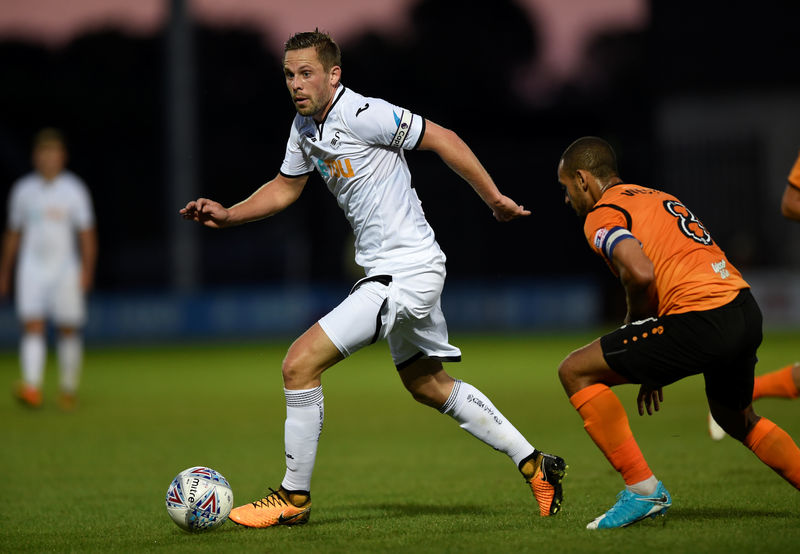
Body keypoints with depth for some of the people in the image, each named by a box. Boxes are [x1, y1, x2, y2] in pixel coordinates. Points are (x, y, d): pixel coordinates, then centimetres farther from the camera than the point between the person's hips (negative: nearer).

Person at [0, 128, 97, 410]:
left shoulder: (74, 190, 1)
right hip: (32, 268, 1)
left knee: (69, 331, 3)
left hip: (65, 269, -1)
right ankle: (32, 387, -26)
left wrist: (86, 272, -10)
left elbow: (87, 235, 1)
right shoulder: (23, 190, 8)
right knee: (32, 328, -14)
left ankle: (69, 390, 16)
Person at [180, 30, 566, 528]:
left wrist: (494, 199, -9)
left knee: (301, 362, -14)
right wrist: (226, 215, 10)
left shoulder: (362, 114, -19)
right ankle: (535, 465, 29)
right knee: (427, 385, 21)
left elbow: (444, 139, -14)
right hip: (397, 272, 10)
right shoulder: (305, 127, 9)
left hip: (405, 272, -10)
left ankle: (294, 499, -3)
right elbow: (285, 188, 23)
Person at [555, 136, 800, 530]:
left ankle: (643, 489, -1)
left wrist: (634, 322, 2)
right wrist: (656, 370, 32)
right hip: (746, 311, 9)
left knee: (576, 372, 1)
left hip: (703, 321, -9)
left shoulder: (601, 215, 0)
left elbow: (640, 274, -20)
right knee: (737, 420, 35)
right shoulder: (657, 197, 28)